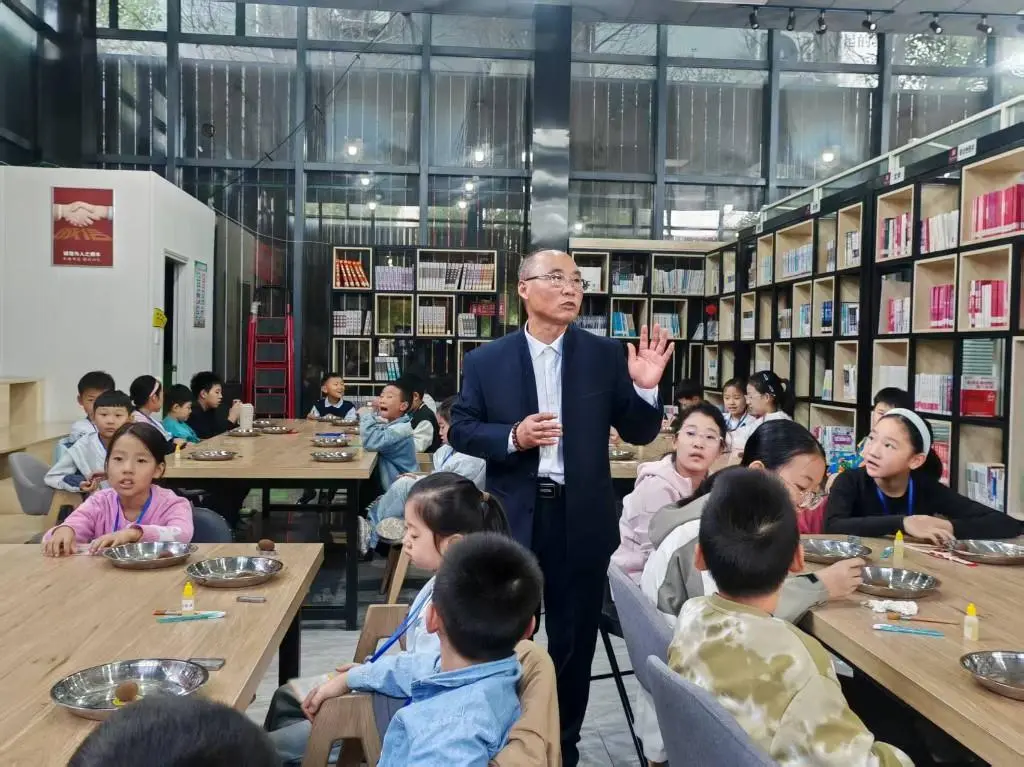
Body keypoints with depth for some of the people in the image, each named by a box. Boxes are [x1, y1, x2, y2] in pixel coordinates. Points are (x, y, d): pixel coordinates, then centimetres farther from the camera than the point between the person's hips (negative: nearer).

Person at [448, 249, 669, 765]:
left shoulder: (605, 355, -1)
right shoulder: (486, 360, -2)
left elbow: (639, 434, 0)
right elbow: (461, 431, 0)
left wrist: (646, 388, -19)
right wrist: (512, 437, -17)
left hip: (581, 520, 1)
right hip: (512, 518, 0)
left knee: (575, 640, 14)